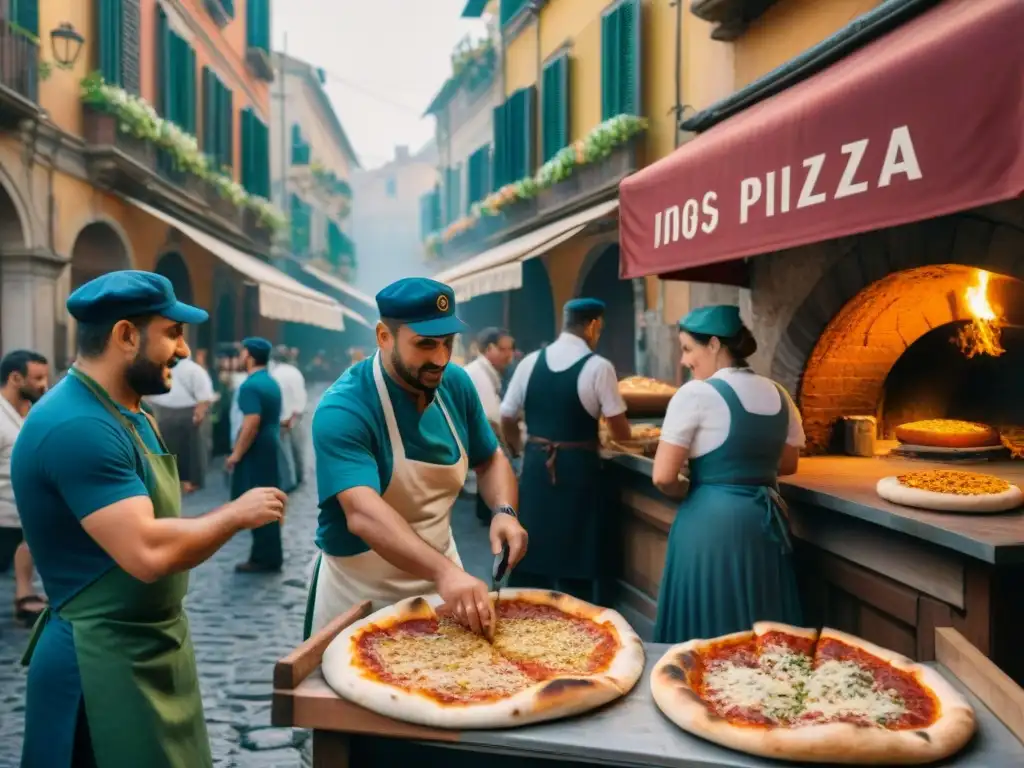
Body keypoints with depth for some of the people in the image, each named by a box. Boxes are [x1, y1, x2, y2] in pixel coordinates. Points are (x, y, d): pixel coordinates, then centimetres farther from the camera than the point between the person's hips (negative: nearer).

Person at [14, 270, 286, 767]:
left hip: (153, 648, 10)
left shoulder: (125, 414, 10)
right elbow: (148, 553, -32)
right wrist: (237, 515, -19)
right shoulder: (78, 426, -25)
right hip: (105, 662, -10)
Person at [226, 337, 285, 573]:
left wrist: (236, 454, -19)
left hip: (256, 450, -10)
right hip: (270, 447, 10)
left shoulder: (250, 385, -16)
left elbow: (252, 423, -25)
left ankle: (264, 558, 3)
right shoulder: (271, 382, 14)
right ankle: (269, 556, 21)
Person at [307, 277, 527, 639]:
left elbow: (490, 461, 6)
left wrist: (504, 511, -14)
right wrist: (444, 571, -51)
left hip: (439, 574, 6)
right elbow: (363, 514, -38)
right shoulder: (342, 411, -26)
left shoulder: (455, 384, -7)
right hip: (360, 591, -5)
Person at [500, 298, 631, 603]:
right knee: (576, 556, 9)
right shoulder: (599, 367, -10)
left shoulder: (530, 362, 2)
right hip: (578, 467, -4)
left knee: (533, 550, 14)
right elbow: (620, 432, -7)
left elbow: (507, 420, 6)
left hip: (535, 465, 4)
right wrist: (626, 435, 15)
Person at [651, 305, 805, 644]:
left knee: (705, 638, 6)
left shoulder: (696, 393, -12)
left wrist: (689, 488, 5)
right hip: (766, 520, 7)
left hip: (711, 521, -7)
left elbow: (663, 477, -14)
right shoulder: (778, 395, 7)